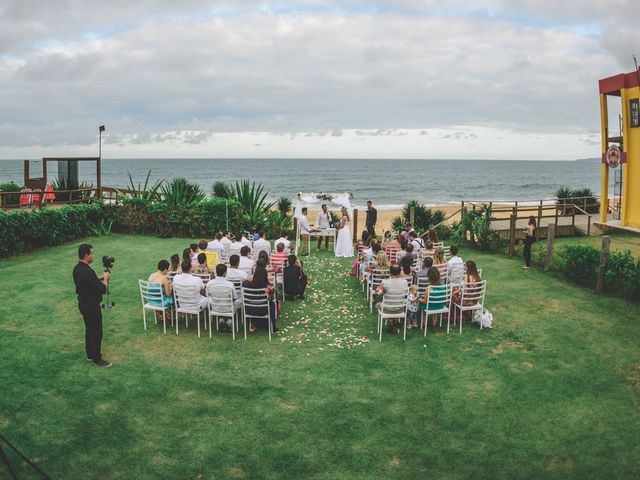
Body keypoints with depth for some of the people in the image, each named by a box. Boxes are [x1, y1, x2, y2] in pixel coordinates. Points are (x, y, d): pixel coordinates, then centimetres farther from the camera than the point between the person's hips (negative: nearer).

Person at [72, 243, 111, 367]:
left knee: (89, 330, 21)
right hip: (92, 307, -9)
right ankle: (96, 358, 13)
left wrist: (100, 278, 9)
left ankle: (90, 354, 33)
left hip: (83, 304, 9)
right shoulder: (87, 271, -29)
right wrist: (105, 278, -6)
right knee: (97, 332, 3)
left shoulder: (77, 268, 1)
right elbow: (103, 289, -23)